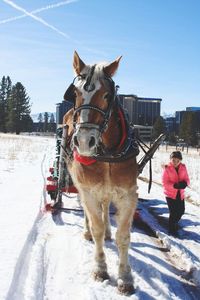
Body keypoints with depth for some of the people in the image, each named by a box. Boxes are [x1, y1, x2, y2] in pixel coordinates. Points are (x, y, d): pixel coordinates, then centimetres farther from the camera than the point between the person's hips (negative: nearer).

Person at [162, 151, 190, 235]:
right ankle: (172, 230, 19)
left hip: (180, 194, 5)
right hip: (170, 194, -5)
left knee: (181, 211, 16)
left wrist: (185, 183, -22)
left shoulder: (183, 167, -3)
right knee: (173, 213, -1)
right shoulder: (167, 168, -15)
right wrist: (175, 186, -30)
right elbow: (165, 183, -16)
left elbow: (187, 179, 2)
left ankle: (174, 223, 46)